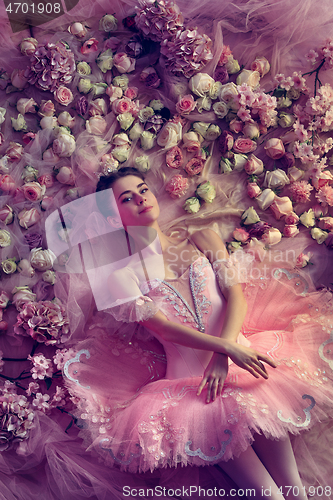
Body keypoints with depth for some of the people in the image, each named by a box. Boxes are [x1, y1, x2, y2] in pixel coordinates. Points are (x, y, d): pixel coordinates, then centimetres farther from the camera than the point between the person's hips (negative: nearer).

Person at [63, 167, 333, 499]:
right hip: (187, 378, -2)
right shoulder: (124, 276, 3)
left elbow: (236, 295, 1)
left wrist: (222, 357, -14)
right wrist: (226, 347, -19)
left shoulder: (202, 241, 10)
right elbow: (164, 326, -7)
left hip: (239, 355, 2)